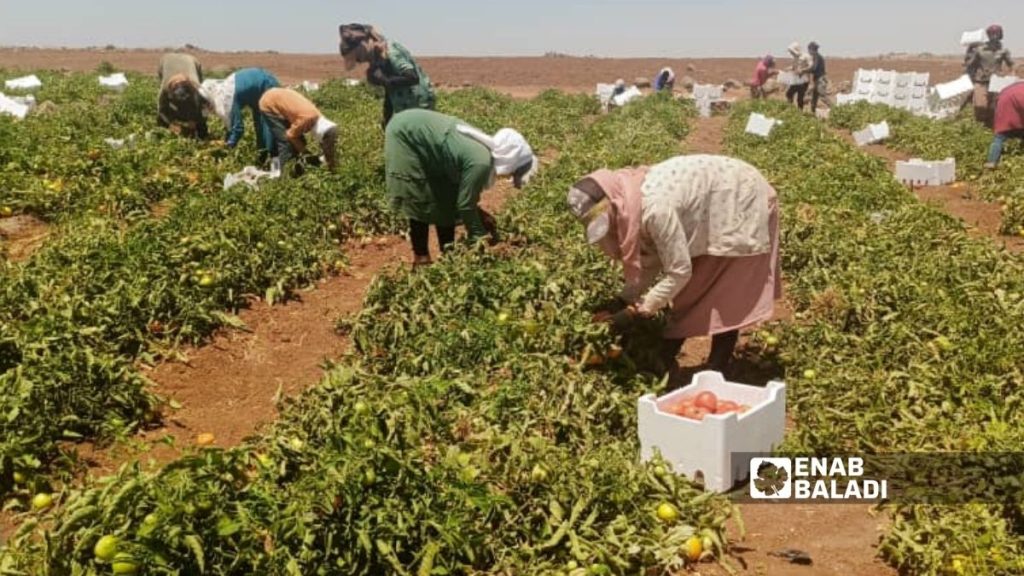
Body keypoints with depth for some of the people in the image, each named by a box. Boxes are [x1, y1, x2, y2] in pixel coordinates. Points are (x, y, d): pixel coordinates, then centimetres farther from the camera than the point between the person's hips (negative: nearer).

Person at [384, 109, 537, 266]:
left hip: (417, 131, 9)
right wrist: (481, 237, -6)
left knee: (447, 199, 10)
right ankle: (421, 258, 6)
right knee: (420, 203, -5)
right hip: (406, 135, -9)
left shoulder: (484, 150, 1)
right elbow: (465, 205, -16)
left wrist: (482, 216, 5)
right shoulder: (481, 163, -26)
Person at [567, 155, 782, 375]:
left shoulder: (654, 208, -36)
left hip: (743, 205, -8)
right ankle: (665, 360, 17)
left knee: (725, 297, -5)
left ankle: (716, 374, 4)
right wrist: (622, 303, -10)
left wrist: (636, 311, -23)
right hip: (716, 208, 8)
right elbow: (651, 261, -1)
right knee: (691, 292, 9)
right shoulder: (630, 206, -10)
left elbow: (679, 272, -29)